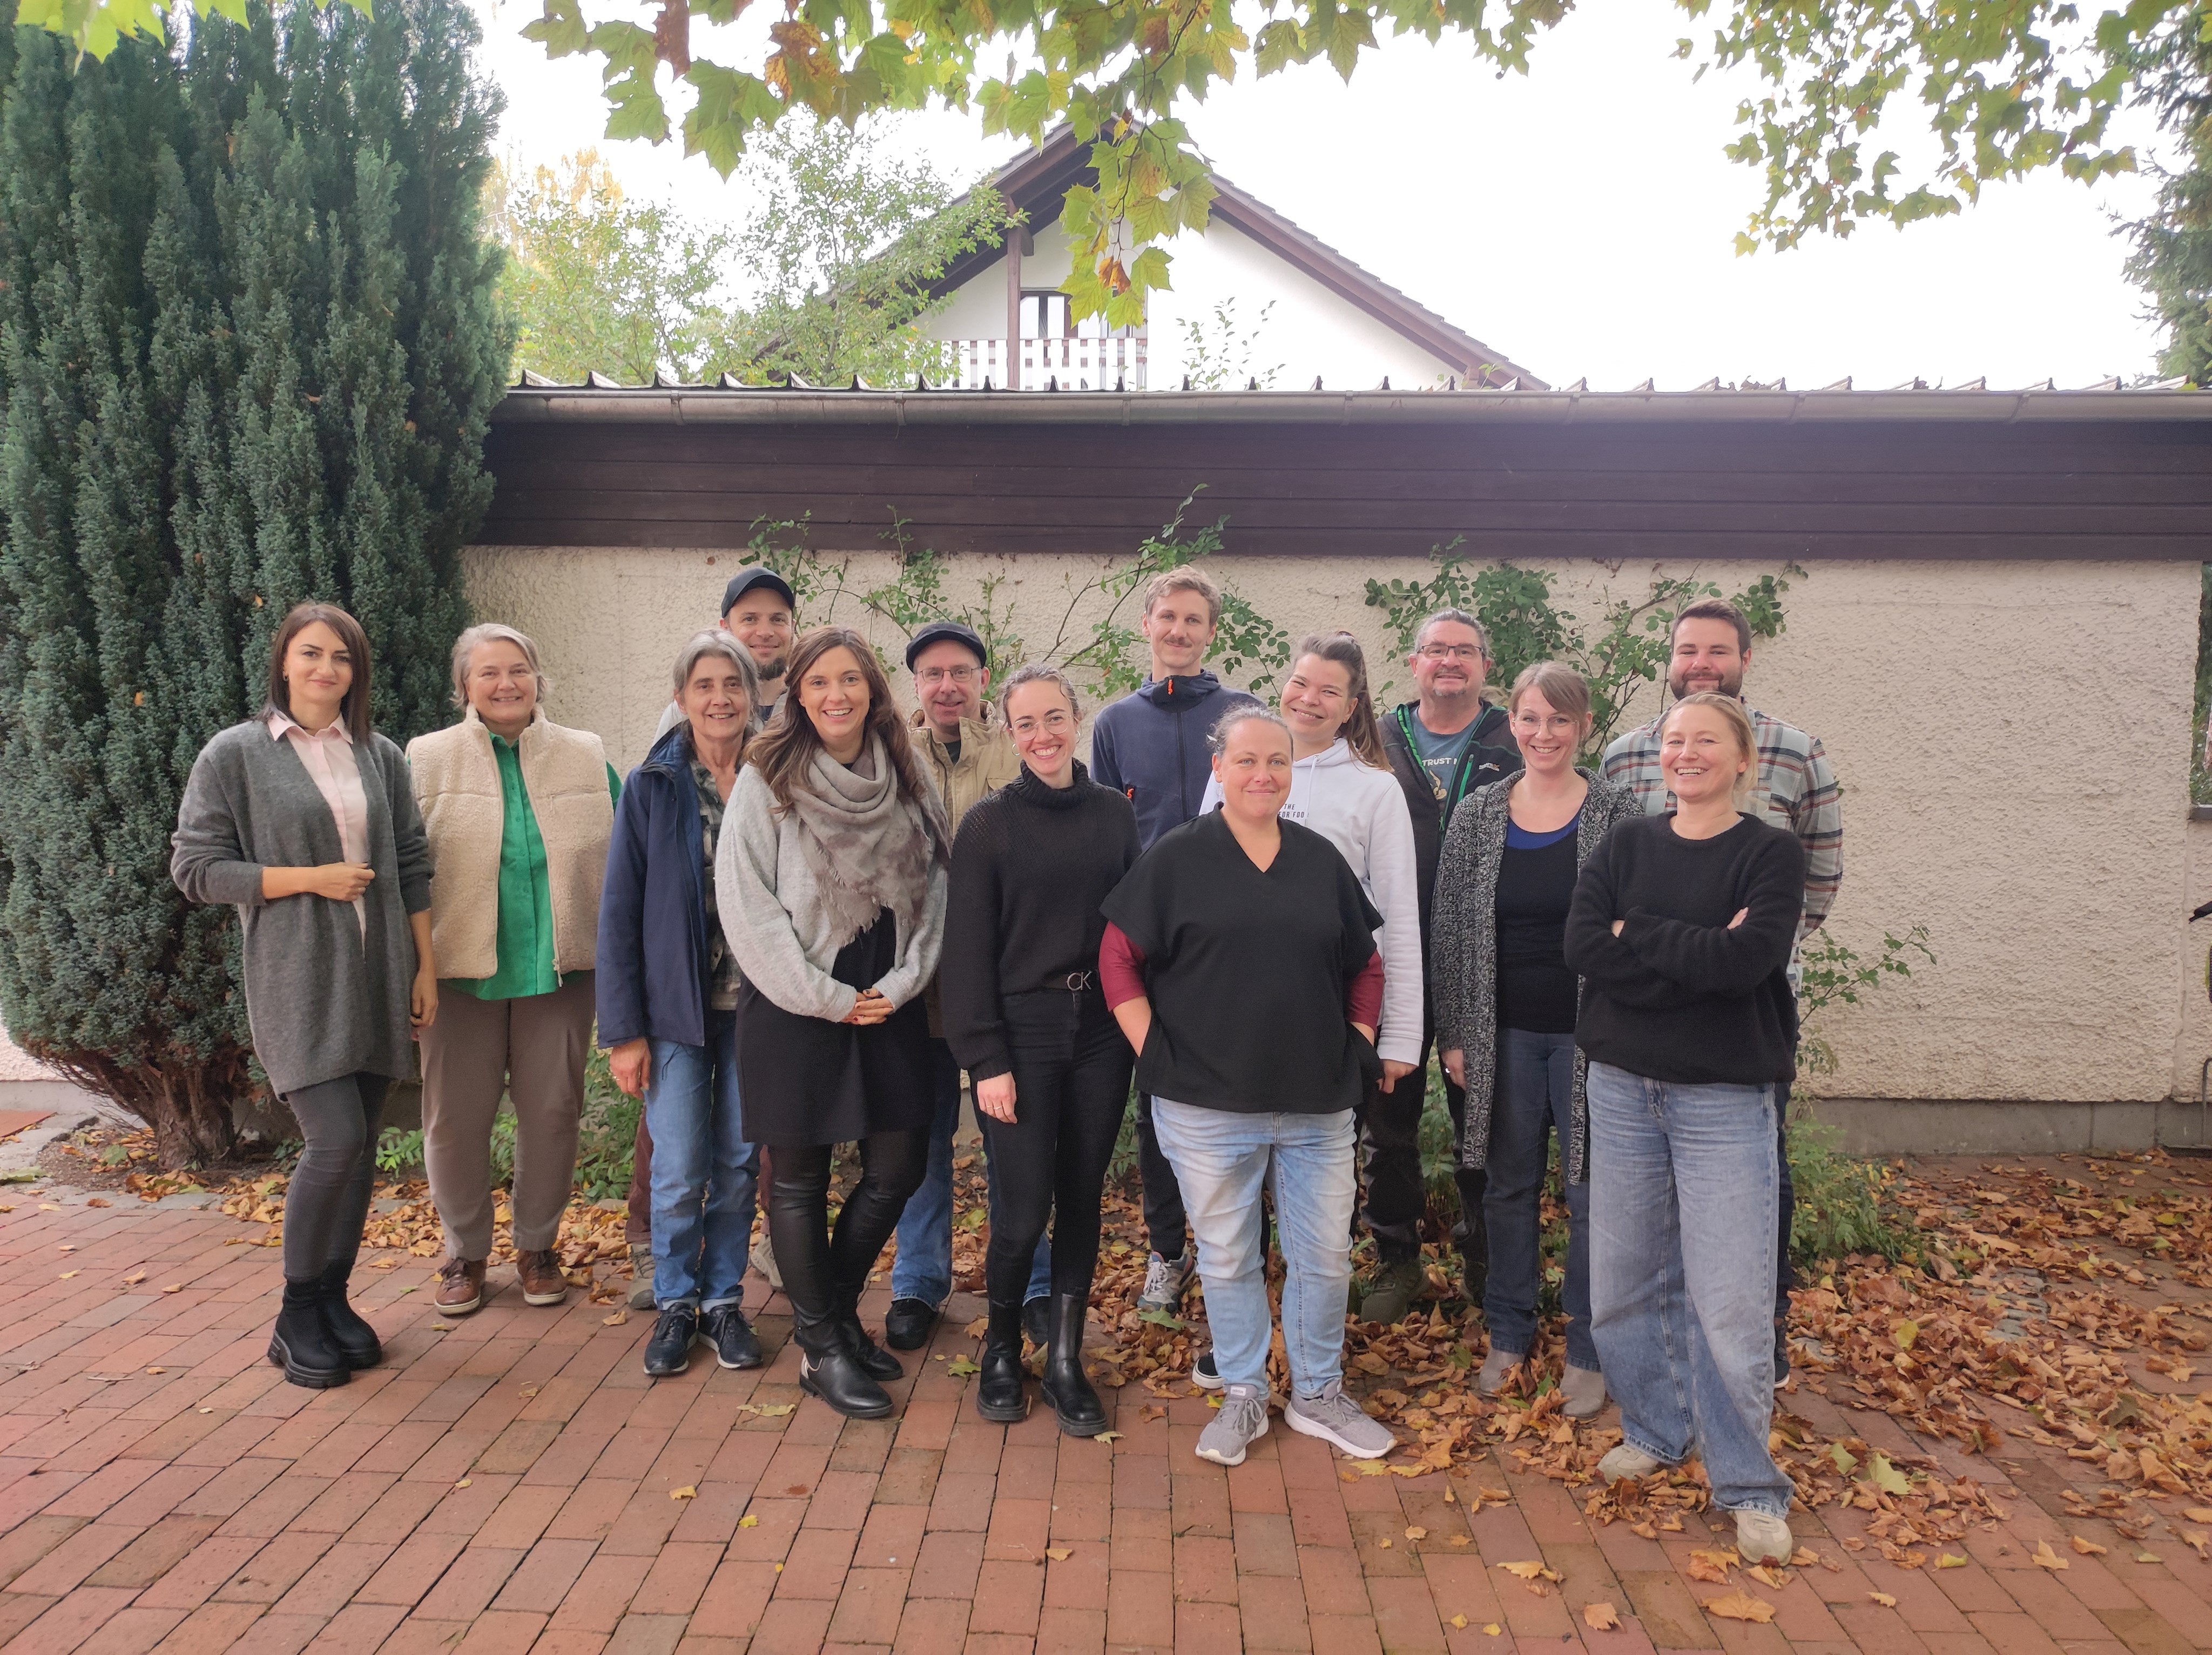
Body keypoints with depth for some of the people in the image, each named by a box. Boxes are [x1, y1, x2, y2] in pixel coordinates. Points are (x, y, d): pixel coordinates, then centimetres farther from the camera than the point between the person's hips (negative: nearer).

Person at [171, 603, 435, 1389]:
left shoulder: (381, 757, 10)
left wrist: (426, 965, 8)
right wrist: (311, 878, -13)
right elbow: (195, 866, -4)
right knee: (335, 1139, -12)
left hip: (376, 977, 4)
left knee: (360, 1144, 8)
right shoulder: (235, 754, -1)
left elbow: (412, 867, 12)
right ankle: (295, 1318, 8)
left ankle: (333, 1302, 23)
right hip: (297, 979, -4)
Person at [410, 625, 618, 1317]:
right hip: (461, 968, -1)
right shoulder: (427, 759, 2)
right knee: (455, 1117, 4)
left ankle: (537, 1246, 26)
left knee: (552, 1112, 7)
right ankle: (464, 1253, 25)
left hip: (559, 968, 1)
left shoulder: (588, 757, 7)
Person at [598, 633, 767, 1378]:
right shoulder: (651, 786, -4)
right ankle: (675, 1303, 23)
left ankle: (724, 1298, 28)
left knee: (740, 1164, 10)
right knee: (679, 1171, 2)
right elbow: (620, 912, -3)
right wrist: (622, 1030, -7)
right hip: (677, 1005, -1)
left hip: (757, 1004, 1)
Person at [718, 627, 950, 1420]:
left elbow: (932, 892, 7)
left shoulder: (909, 784, 6)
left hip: (889, 1006, 4)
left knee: (898, 1169, 7)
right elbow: (748, 905, -10)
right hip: (794, 1009, -4)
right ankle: (820, 1348, 22)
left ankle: (838, 1308, 31)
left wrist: (899, 985, -5)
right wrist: (828, 997, -11)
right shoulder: (768, 781, -5)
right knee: (800, 1181, 5)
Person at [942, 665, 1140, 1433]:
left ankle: (1065, 1360, 24)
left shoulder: (1114, 814, 6)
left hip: (1101, 1032, 3)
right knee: (1023, 1211, -4)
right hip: (1022, 1034, -3)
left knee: (1082, 1198, 9)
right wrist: (986, 1060, -9)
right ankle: (1002, 1349, 22)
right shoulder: (989, 824, -3)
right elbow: (968, 949, -4)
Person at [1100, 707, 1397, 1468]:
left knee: (1325, 1257, 11)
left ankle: (1318, 1395, 32)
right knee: (1228, 1259, 11)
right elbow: (1118, 957, -3)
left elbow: (1366, 965, 17)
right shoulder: (1174, 857, -3)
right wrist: (1154, 1051, -8)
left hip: (1317, 1105, 3)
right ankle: (1242, 1398, 30)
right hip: (1207, 1105, -3)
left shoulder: (1322, 860, 8)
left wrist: (1358, 1048, 7)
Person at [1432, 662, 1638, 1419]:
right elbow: (1451, 928, 4)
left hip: (1589, 1034, -2)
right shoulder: (1478, 815, 2)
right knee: (1509, 1184, 13)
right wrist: (1454, 1032, 1)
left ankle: (1588, 1350, 24)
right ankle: (1509, 1333, 30)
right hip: (1505, 1034, 2)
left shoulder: (1617, 814, -4)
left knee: (1592, 1193, 7)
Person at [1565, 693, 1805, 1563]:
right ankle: (1655, 1432, 34)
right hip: (1623, 1090, 4)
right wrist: (1698, 954, -16)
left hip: (1724, 1100, -3)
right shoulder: (1625, 846, 6)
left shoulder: (1771, 852, -3)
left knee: (1729, 1300, -2)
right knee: (1623, 1281, 11)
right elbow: (1583, 948, -9)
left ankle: (1749, 1488, 15)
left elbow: (1748, 957, -20)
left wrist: (1638, 934, -12)